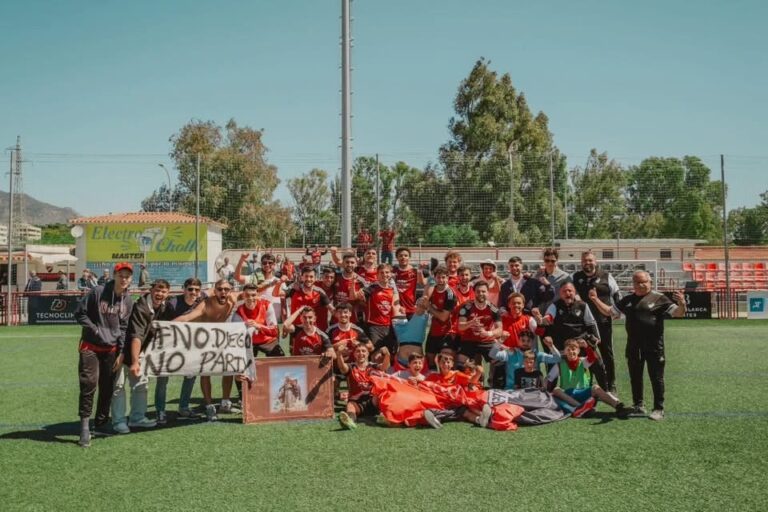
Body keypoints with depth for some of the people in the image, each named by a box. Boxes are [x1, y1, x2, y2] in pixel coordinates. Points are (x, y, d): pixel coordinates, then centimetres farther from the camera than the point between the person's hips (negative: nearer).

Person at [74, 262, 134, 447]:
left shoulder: (128, 301, 2)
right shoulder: (97, 292, -11)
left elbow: (124, 328, 7)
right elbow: (79, 313, -6)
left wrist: (121, 353, 2)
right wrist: (96, 330, -13)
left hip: (111, 349, 4)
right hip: (90, 347, -4)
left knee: (107, 387, 10)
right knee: (89, 383, -16)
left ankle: (102, 423, 28)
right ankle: (85, 425, -7)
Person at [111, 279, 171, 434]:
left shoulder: (162, 307, -4)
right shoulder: (141, 308, -29)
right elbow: (136, 336, -37)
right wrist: (134, 362, -42)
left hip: (138, 350, 8)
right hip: (123, 349, -8)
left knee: (141, 383, 12)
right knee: (119, 384, -5)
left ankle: (137, 418, 23)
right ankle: (118, 421, 4)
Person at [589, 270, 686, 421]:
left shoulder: (659, 298, -2)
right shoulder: (628, 300, 13)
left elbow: (678, 313, -8)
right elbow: (609, 311, 20)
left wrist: (681, 304, -30)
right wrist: (596, 299, 8)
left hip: (653, 345, -5)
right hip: (633, 345, 5)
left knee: (656, 377, 1)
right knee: (635, 377, 14)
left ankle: (658, 409, 9)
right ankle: (638, 405, 29)